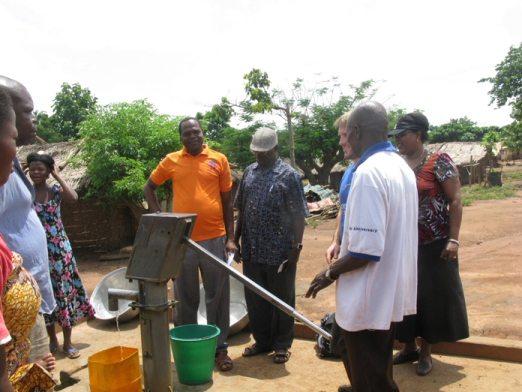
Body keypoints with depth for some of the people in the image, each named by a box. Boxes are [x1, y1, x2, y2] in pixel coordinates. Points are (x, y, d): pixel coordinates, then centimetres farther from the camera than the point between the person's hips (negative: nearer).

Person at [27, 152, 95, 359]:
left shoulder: (56, 191, -2)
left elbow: (73, 197, -22)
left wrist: (57, 176, -12)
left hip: (59, 249, 0)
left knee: (64, 291, 3)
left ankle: (67, 342, 13)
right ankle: (52, 339, 25)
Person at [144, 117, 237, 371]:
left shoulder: (219, 160, 3)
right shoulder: (171, 161, 5)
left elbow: (227, 201, 5)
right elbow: (149, 187, 18)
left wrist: (230, 238, 1)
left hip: (214, 239, 0)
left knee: (217, 297, 7)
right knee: (185, 298, 11)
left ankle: (220, 348, 21)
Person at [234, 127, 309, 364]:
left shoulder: (288, 175, -8)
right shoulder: (249, 172, 8)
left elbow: (298, 215, -9)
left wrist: (297, 247, -14)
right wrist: (236, 238, 12)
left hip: (280, 252, -5)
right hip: (251, 250, 5)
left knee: (282, 300, 9)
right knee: (255, 299, 14)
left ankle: (282, 345, 26)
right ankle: (262, 340, 32)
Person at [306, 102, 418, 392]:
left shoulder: (368, 172, -24)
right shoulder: (402, 167, 6)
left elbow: (366, 250, -29)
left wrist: (331, 273, -12)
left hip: (369, 297, -9)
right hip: (391, 291, 9)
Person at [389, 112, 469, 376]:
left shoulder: (439, 162, -9)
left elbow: (455, 201, -10)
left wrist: (453, 239, -16)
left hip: (434, 245, -4)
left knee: (432, 296, 8)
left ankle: (425, 352, 23)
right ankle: (409, 347, 29)